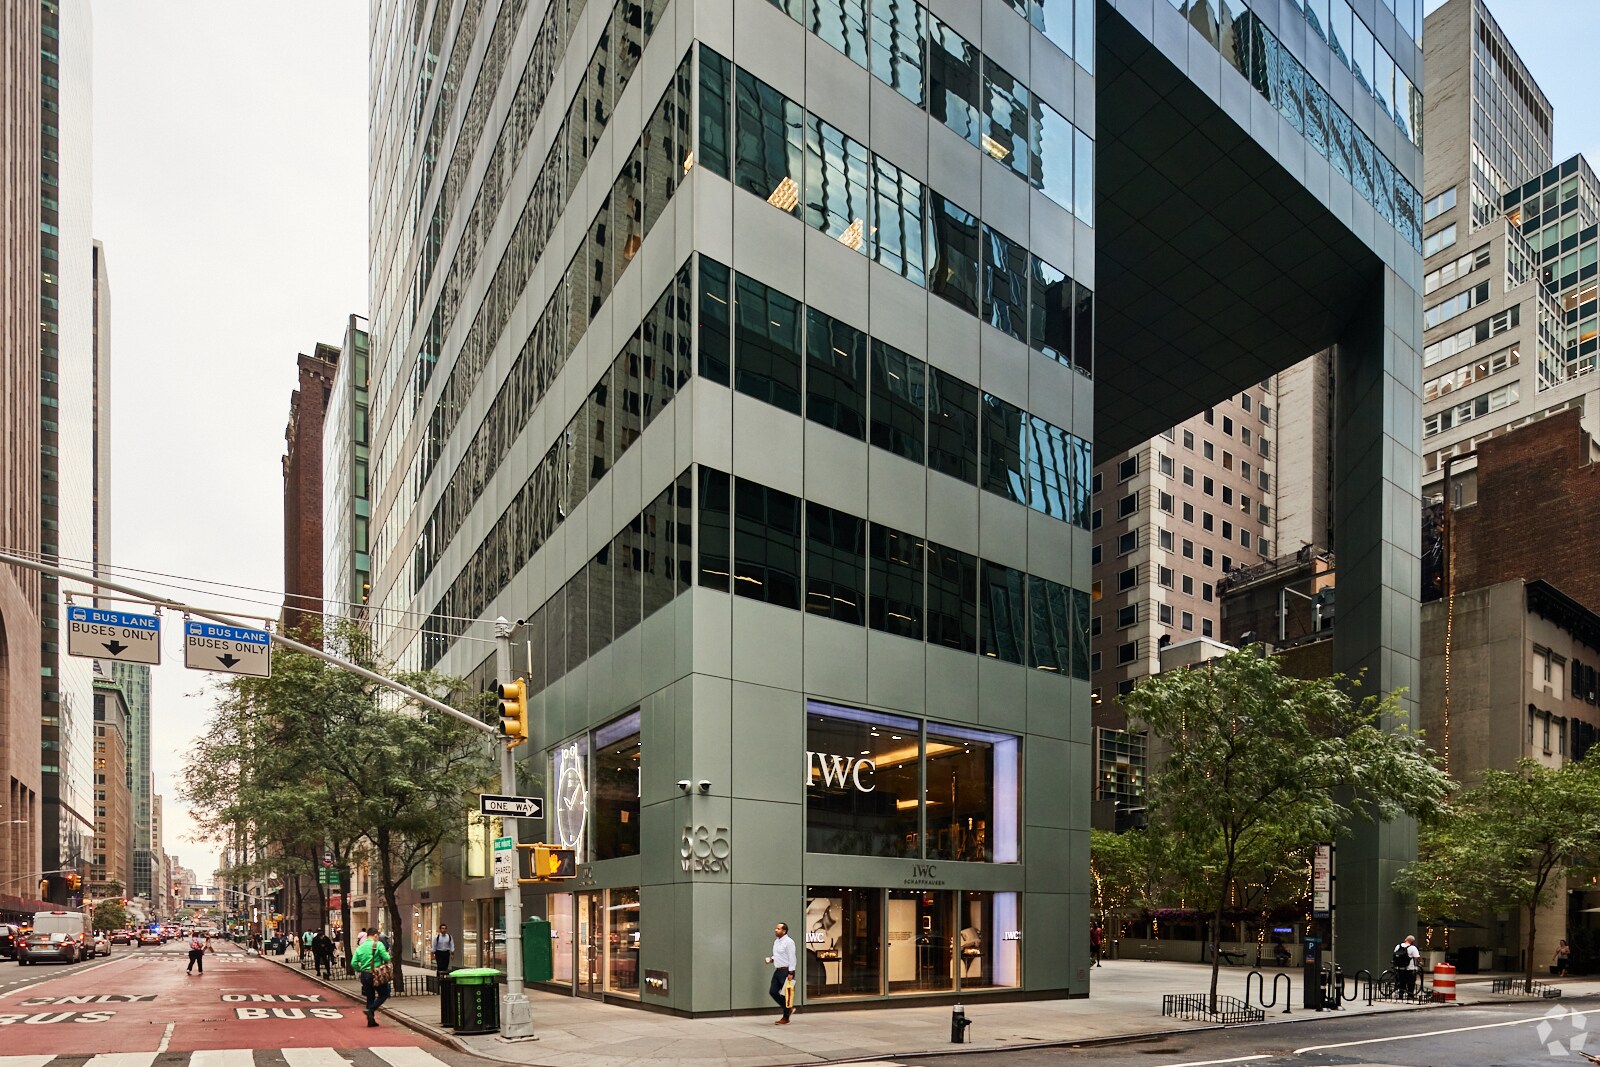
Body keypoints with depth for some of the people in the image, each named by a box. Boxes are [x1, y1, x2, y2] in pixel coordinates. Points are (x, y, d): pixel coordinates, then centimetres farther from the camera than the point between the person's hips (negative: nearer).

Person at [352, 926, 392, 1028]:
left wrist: (360, 970, 15)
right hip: (377, 975, -5)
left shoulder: (360, 947, 5)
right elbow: (386, 958, -13)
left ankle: (371, 1020, 14)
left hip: (365, 976, 5)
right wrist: (387, 953, 8)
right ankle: (371, 1010, -9)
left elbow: (353, 963, 1)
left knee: (370, 997, 15)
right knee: (384, 994, 10)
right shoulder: (378, 944, -10)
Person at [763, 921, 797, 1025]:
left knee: (785, 994, -1)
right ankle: (789, 1008, 23)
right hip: (778, 970, 9)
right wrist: (771, 959, 5)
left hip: (786, 971, -9)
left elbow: (792, 958, -17)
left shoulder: (788, 942, -14)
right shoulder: (776, 941, 12)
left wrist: (790, 973, -20)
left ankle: (785, 1018, 11)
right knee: (773, 992, 5)